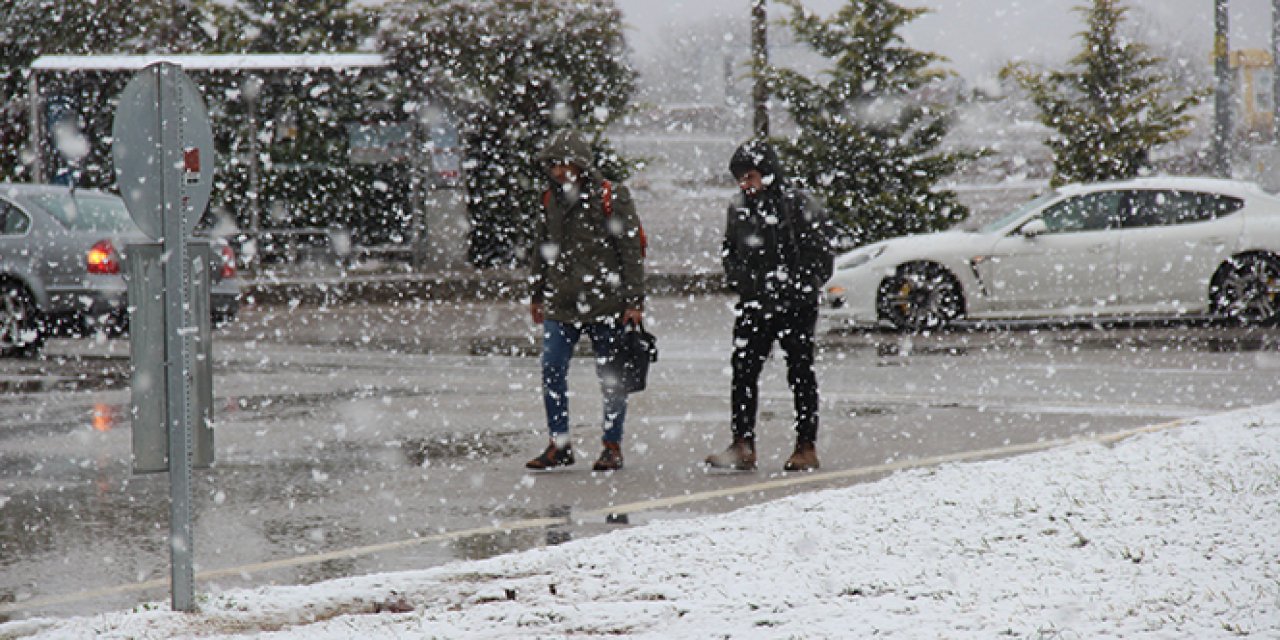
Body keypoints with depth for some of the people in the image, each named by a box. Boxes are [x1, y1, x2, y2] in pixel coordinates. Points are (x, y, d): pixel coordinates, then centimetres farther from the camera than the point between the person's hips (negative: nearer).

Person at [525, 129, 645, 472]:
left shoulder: (611, 198, -8)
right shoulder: (551, 199, 9)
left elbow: (631, 251, -8)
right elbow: (542, 249, 20)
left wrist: (634, 301, -10)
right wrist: (536, 294, 22)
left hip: (605, 304, -5)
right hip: (561, 304, 5)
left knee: (611, 377, 4)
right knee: (551, 372, 0)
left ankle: (612, 446, 15)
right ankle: (560, 445, 10)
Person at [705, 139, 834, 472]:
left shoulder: (801, 207, -9)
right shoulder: (739, 208, 8)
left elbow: (821, 257, -8)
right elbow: (729, 252, 17)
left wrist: (796, 288, -15)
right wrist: (740, 279, -1)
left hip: (796, 307, -5)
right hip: (754, 306, 5)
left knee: (800, 374, 4)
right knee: (744, 371, -2)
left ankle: (807, 447, 12)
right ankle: (743, 446, 1)